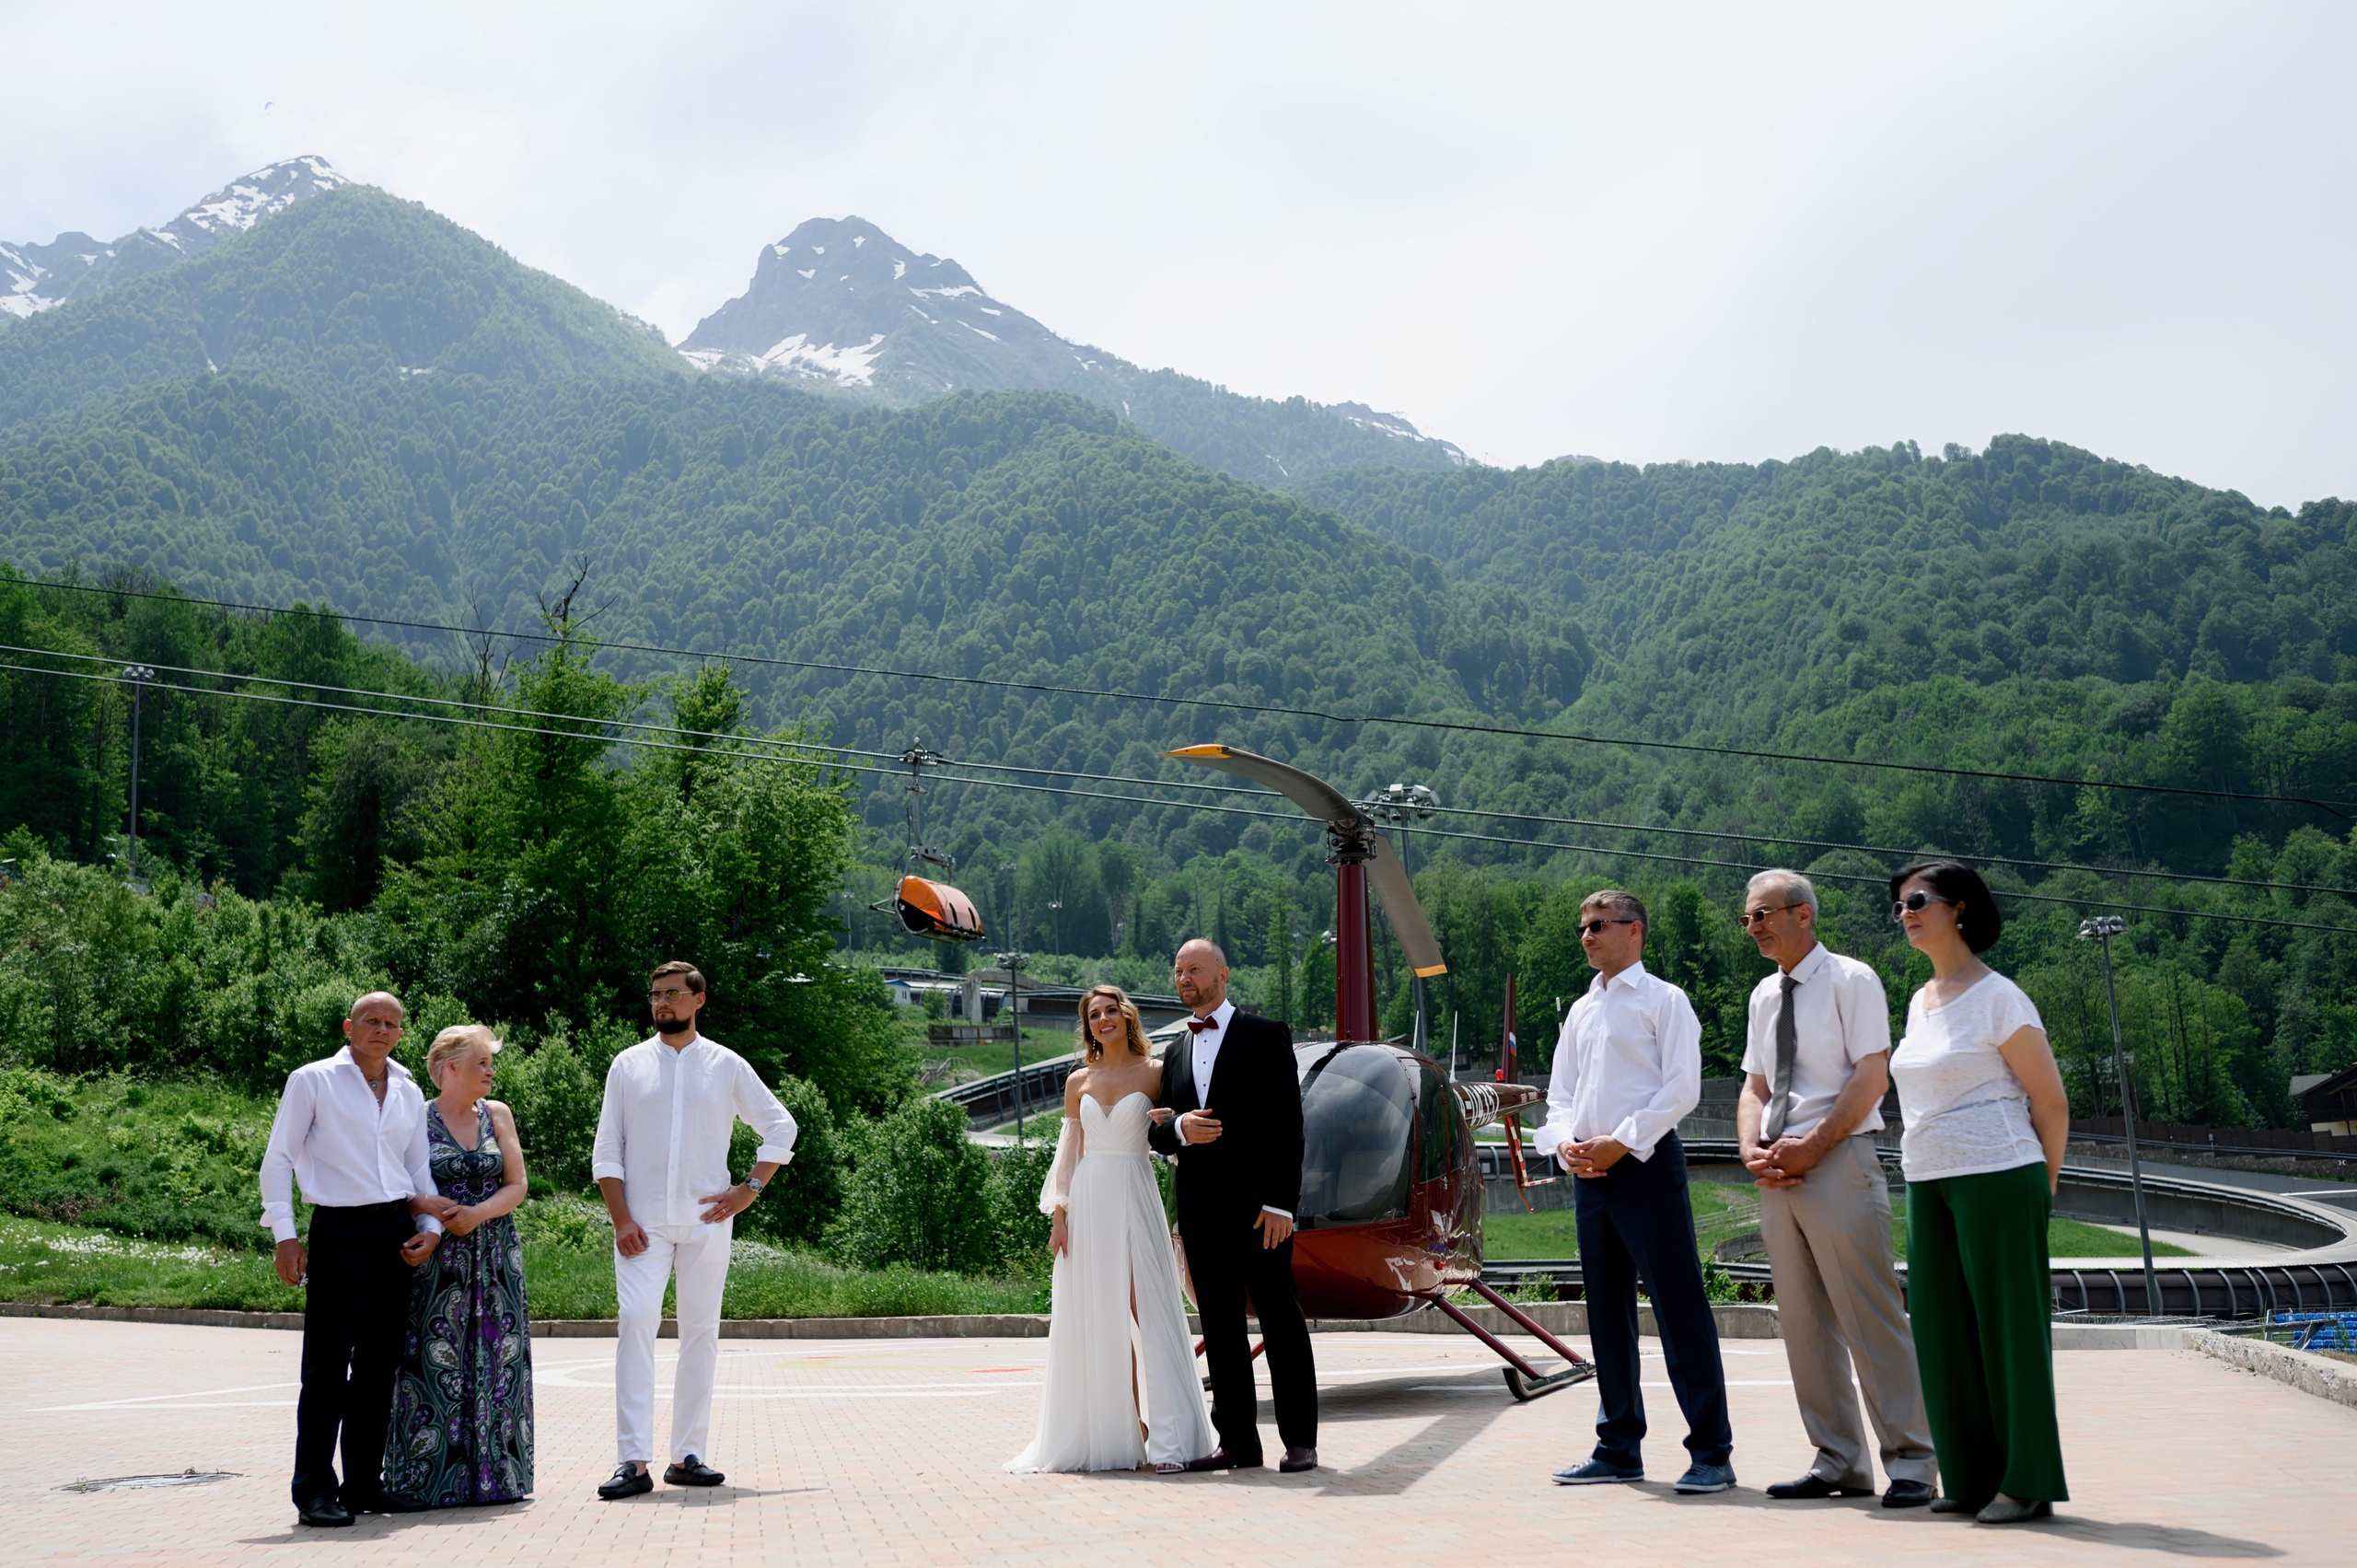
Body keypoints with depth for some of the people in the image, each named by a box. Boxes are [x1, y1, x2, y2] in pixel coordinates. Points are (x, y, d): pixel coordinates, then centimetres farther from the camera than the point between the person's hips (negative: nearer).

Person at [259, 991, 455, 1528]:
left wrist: (432, 1227, 7)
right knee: (328, 1365, -7)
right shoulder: (313, 1081, 0)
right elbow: (279, 1159, -1)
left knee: (379, 1364, 9)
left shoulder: (409, 1094, 15)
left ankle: (364, 1484, 18)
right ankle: (315, 1490, -3)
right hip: (339, 1231, -5)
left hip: (395, 1232, 6)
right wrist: (284, 1236, -9)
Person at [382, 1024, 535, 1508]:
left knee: (495, 1362, 2)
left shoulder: (497, 1115, 10)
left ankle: (495, 1474, 8)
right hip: (438, 1261, -3)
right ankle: (429, 1479, 0)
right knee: (437, 1363, -6)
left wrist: (477, 1214, -11)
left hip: (495, 1256, 3)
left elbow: (516, 1186, 5)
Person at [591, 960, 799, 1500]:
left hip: (706, 1220, 1)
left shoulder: (727, 1066, 7)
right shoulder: (628, 1065, 7)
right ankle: (634, 1462, -17)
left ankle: (687, 1456, 10)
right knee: (635, 1322, -15)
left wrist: (749, 1189, 3)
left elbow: (781, 1127, 13)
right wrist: (620, 1219, -5)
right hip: (643, 1222, -1)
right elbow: (606, 1151, 6)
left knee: (701, 1331, 3)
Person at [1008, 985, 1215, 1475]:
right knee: (1094, 1319, 4)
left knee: (1147, 1311, -8)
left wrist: (1170, 1123, -14)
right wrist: (1059, 1216, 3)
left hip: (1134, 1198, -3)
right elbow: (1069, 1152, 10)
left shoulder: (1154, 1073, 4)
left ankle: (1167, 1439, -8)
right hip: (1088, 1200, 3)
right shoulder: (1078, 1081, 11)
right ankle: (1103, 1435, 11)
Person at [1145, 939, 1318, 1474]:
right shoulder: (1176, 1056, 17)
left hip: (1258, 1208, -6)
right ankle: (1238, 1441, 12)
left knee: (1281, 1321, -2)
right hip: (1201, 1210, 6)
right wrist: (1178, 1128, -8)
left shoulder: (1265, 1036, 0)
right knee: (1220, 1328, 7)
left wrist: (1280, 1203, -15)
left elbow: (1287, 1124, -7)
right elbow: (1159, 1136, 17)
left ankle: (1300, 1442, 3)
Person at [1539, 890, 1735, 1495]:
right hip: (1590, 1172, 7)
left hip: (1647, 1165, -7)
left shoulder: (1663, 1000, 0)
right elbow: (1560, 1094, 20)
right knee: (1607, 1311, 11)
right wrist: (1563, 1142, -1)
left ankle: (1711, 1452, -5)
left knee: (1679, 1307, -8)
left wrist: (1621, 1142, -15)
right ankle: (1618, 1448, 19)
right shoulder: (1580, 1012, 19)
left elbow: (1682, 1087, -9)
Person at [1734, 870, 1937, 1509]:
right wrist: (1754, 1150, 0)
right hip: (1779, 1173, 7)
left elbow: (1872, 1074, -12)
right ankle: (1839, 1463, 14)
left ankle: (1911, 1462, -4)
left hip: (1839, 1163, -7)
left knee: (1873, 1318, -9)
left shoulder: (1850, 981, -4)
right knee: (1804, 1324, 8)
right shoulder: (1765, 996, 18)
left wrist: (1810, 1147, -16)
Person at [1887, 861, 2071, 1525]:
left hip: (1996, 1178, -7)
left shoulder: (1999, 998, -7)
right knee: (1944, 1329, 7)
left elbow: (2052, 1103, -4)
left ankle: (2028, 1483, 6)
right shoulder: (1920, 1002, 15)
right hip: (1928, 1184, 8)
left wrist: (2040, 1191, 3)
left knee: (2008, 1327, -2)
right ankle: (1972, 1480, 15)